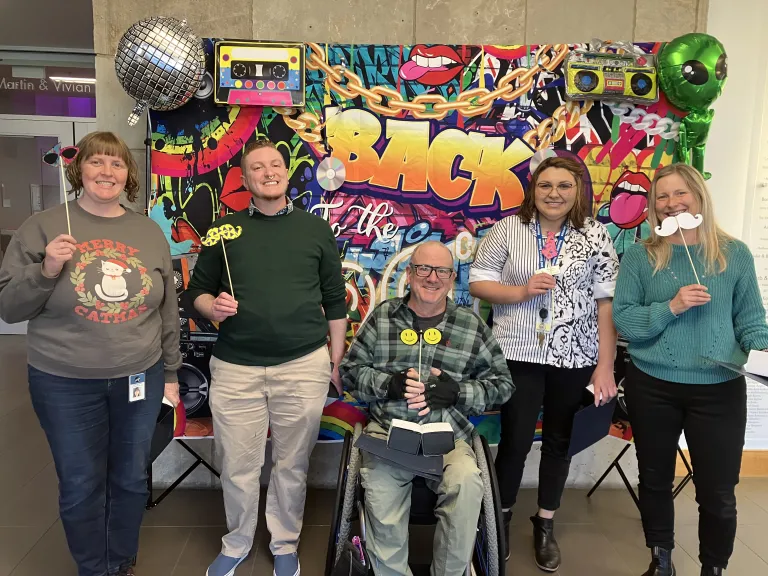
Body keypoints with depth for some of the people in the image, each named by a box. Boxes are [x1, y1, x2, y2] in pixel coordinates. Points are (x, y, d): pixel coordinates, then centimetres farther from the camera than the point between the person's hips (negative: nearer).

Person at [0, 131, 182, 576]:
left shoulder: (150, 231, 4)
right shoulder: (43, 227, -4)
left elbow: (168, 308, 8)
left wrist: (171, 371, 9)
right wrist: (46, 270, -21)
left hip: (140, 378, 3)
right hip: (66, 384, -2)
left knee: (133, 480, 16)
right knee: (81, 487, 11)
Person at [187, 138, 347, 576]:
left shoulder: (317, 229, 5)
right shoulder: (225, 229, 6)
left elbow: (335, 302, 7)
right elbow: (198, 290, 11)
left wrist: (337, 360, 6)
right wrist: (212, 307, -12)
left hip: (304, 366, 0)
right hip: (235, 368, 1)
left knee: (292, 465, 12)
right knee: (238, 467, 10)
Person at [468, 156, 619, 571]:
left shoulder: (595, 235, 0)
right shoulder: (508, 229, -2)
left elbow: (606, 302, -2)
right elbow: (477, 281, -1)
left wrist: (605, 366, -5)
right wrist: (520, 291, -18)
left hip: (574, 357, 2)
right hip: (519, 354, -1)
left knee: (559, 440, 14)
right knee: (515, 440, 5)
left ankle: (545, 524, 33)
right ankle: (501, 517, 28)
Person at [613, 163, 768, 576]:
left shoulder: (735, 254, 1)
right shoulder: (639, 256, -1)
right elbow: (622, 319, -7)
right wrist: (670, 307, -20)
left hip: (719, 388, 0)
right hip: (651, 387, 1)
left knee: (718, 491, 6)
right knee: (655, 481, 16)